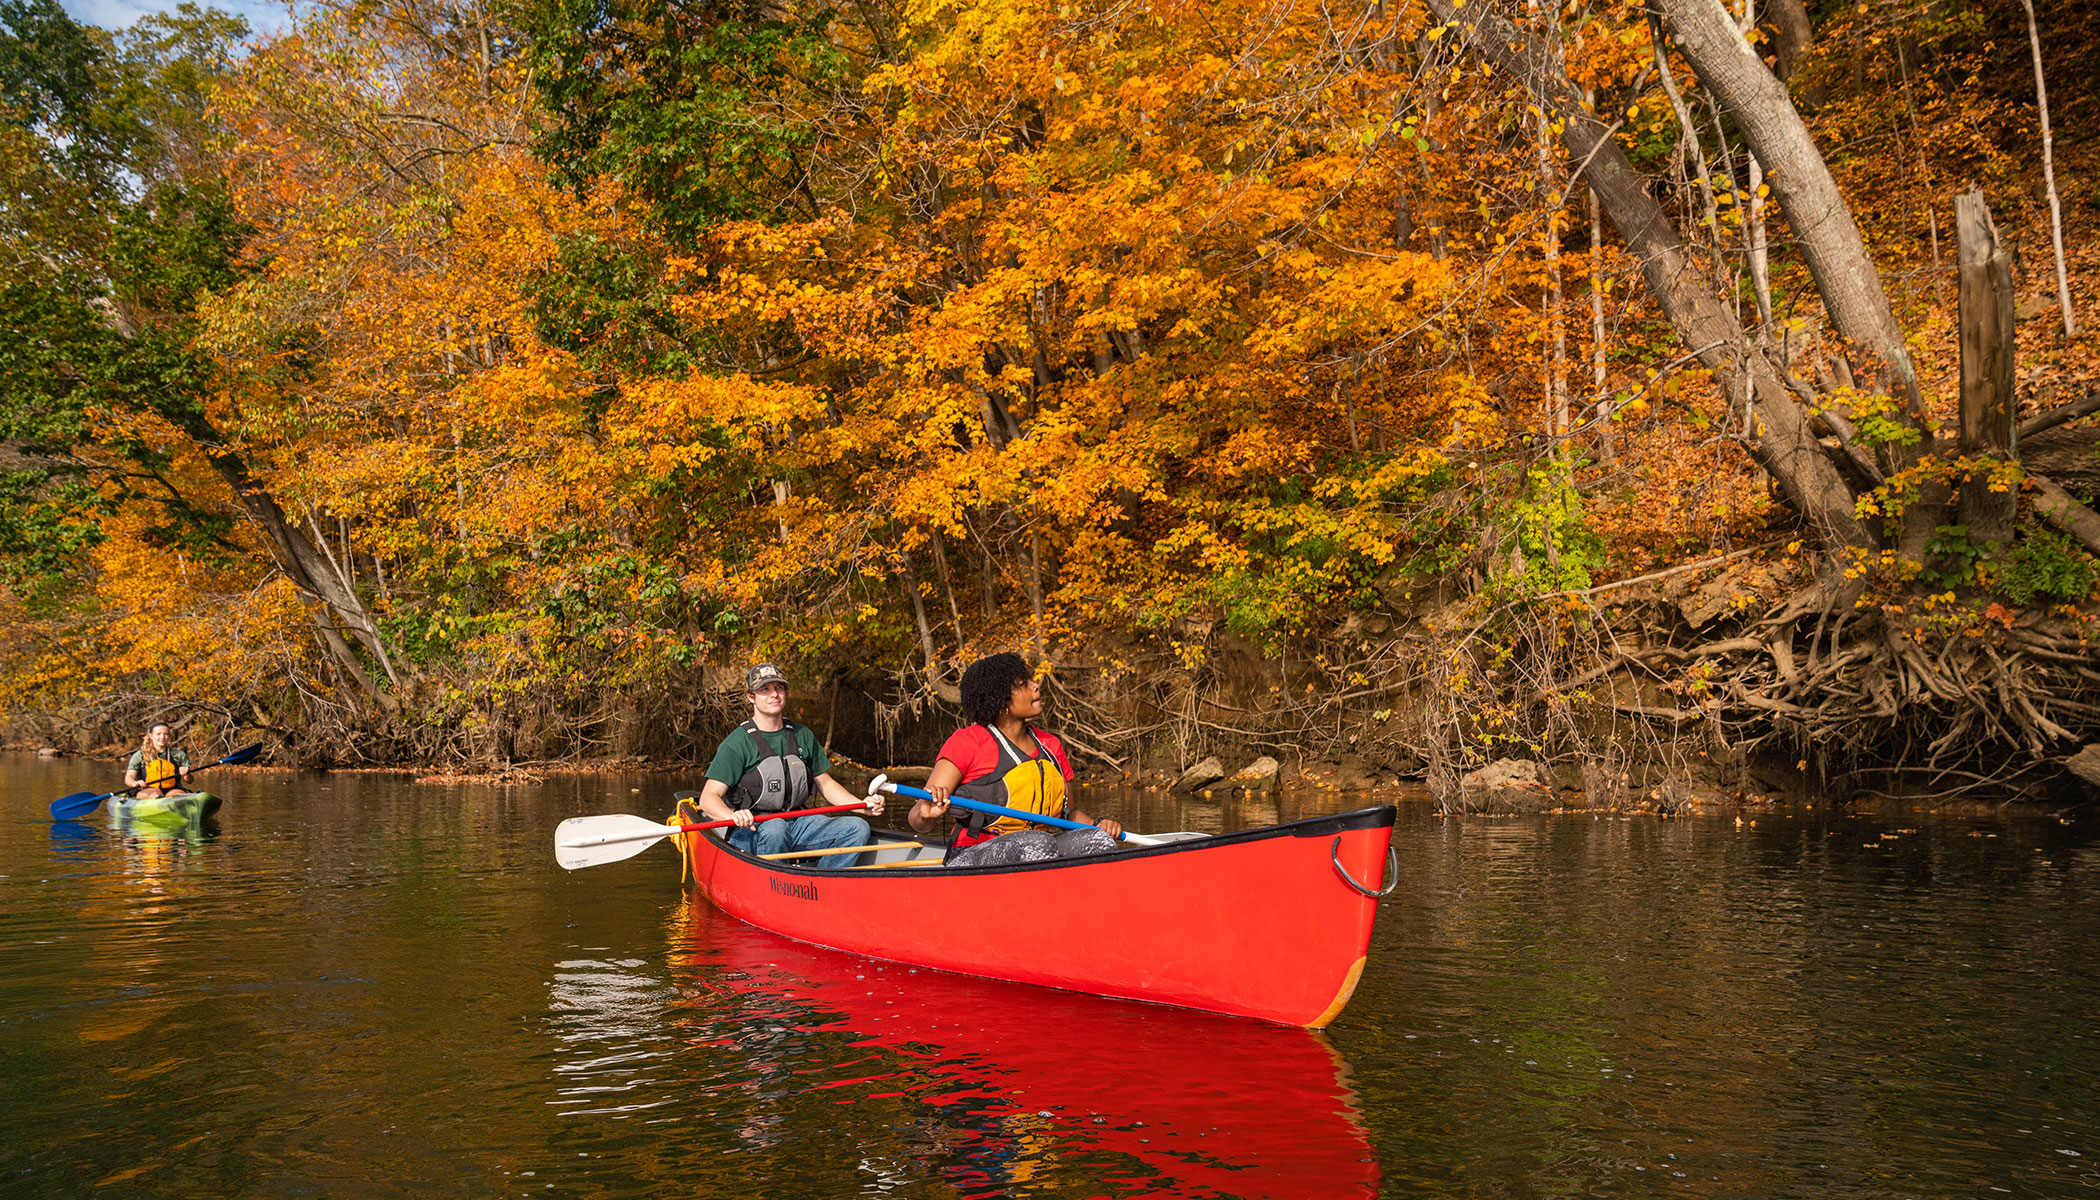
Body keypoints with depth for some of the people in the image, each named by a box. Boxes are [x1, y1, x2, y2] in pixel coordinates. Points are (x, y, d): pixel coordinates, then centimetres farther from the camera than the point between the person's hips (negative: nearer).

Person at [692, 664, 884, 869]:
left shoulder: (802, 735, 11)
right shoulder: (737, 742, -6)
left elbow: (825, 783, 20)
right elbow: (708, 798, -11)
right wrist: (732, 816, -33)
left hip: (799, 824, 5)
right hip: (752, 831, -5)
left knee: (858, 827, -14)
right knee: (775, 828, -39)